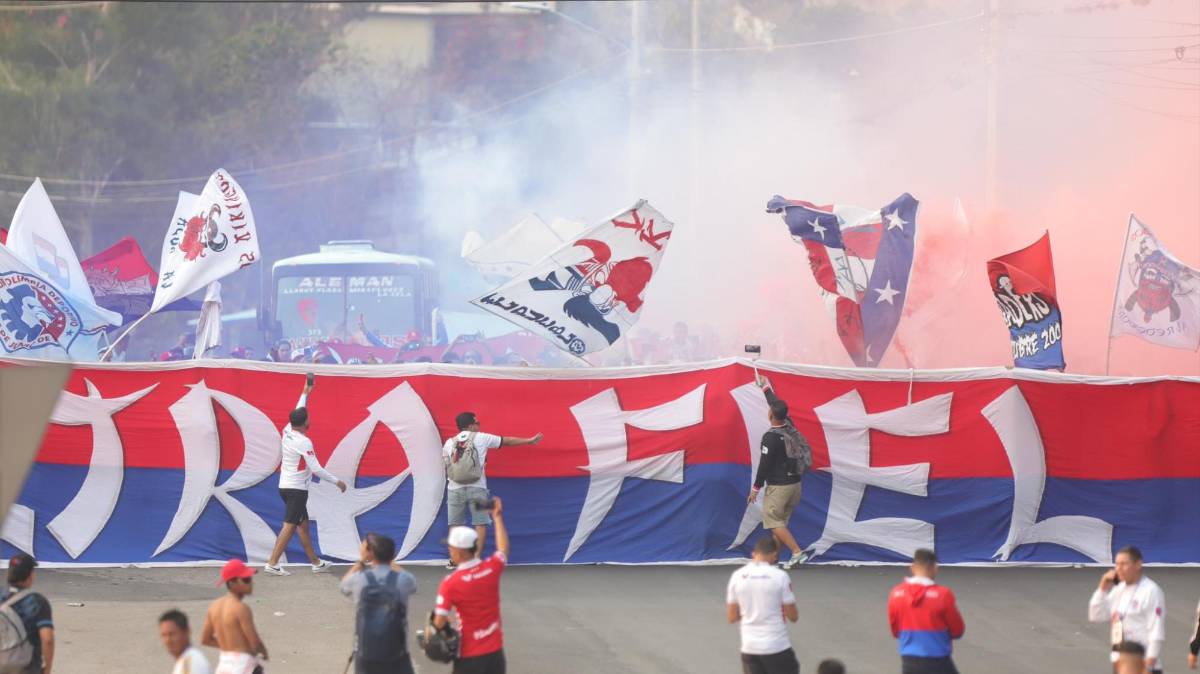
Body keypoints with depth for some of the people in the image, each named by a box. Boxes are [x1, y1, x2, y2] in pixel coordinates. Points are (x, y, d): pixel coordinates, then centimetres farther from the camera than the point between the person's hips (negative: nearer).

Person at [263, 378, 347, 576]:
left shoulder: (287, 432, 2)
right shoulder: (304, 442, -20)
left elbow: (297, 412, 23)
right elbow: (317, 469, -21)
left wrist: (305, 393, 33)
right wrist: (337, 482, -11)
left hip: (286, 486, 9)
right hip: (296, 489, -9)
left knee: (303, 525, 15)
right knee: (289, 526, -9)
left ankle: (316, 563, 21)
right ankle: (272, 563, -14)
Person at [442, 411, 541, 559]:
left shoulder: (449, 443, 7)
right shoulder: (480, 438, 2)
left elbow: (446, 466, 11)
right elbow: (508, 441, 10)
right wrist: (530, 440, 20)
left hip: (455, 489, 2)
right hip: (476, 488, -2)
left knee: (455, 525, 9)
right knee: (480, 524, 4)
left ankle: (454, 560, 7)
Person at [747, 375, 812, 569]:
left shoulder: (771, 436, -20)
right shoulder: (789, 427, 2)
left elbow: (765, 463, -18)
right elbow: (777, 404, 19)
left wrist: (756, 487, -9)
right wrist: (765, 387, 32)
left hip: (778, 486, -8)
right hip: (795, 483, 8)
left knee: (773, 521, -2)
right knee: (780, 521, 15)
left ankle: (798, 553, -12)